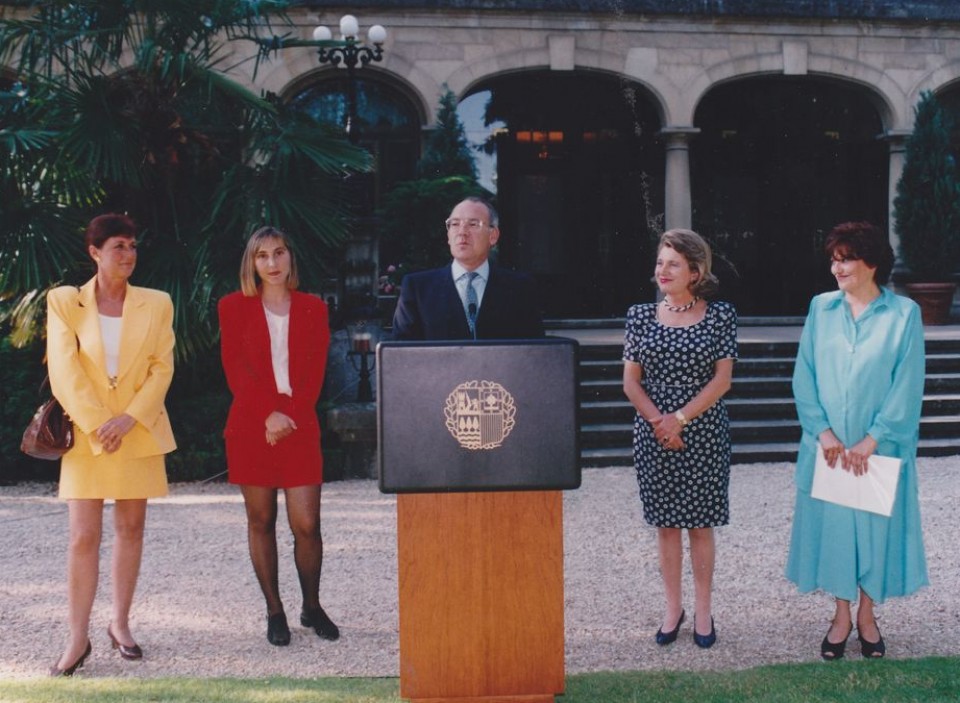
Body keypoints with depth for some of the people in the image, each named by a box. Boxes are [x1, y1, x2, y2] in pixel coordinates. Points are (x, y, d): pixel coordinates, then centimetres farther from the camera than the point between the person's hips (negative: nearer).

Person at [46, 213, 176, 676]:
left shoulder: (156, 304, 4)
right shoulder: (64, 302, 0)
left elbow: (162, 368, -1)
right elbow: (64, 370, -6)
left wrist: (129, 419, -13)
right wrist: (96, 423, -14)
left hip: (139, 432, 2)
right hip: (85, 432, -2)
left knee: (130, 528, 8)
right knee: (84, 536, -4)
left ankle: (120, 624, 20)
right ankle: (78, 639, 1)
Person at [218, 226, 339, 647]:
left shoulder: (312, 308, 10)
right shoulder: (234, 307, 6)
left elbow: (315, 372, 4)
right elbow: (235, 369, -2)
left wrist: (290, 415, -10)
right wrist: (269, 413, -13)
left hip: (299, 426, 1)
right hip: (250, 427, 0)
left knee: (307, 523, -3)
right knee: (261, 521, 4)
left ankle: (311, 607, 16)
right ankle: (274, 612, 14)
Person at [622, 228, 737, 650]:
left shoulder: (720, 316, -3)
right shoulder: (641, 316, 2)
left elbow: (722, 380, -6)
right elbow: (630, 381, 3)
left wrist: (680, 418, -14)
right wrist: (657, 421, -11)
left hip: (704, 434, -2)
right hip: (652, 435, 2)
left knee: (700, 525, 5)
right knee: (666, 524, 9)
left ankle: (703, 611, 17)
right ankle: (673, 608, 21)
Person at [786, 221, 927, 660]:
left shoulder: (904, 314, -6)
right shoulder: (821, 308, 2)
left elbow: (908, 386, -8)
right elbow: (804, 375, 1)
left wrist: (873, 439, -13)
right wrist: (822, 430, -9)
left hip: (881, 448, -2)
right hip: (828, 446, 2)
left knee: (876, 525, 7)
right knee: (831, 524, 8)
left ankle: (866, 614, 25)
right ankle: (841, 615, 24)